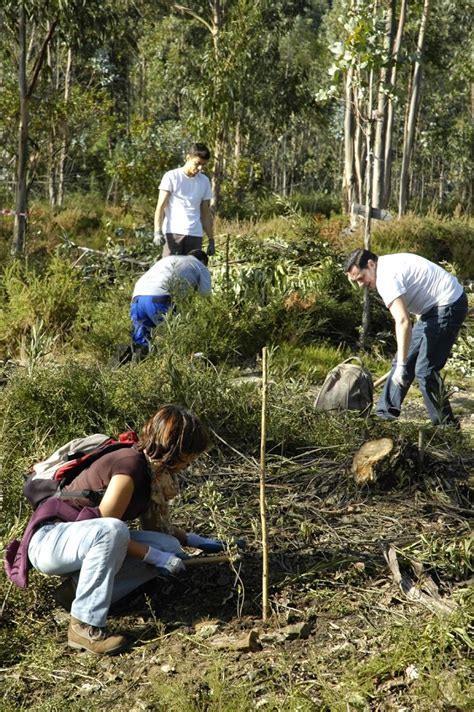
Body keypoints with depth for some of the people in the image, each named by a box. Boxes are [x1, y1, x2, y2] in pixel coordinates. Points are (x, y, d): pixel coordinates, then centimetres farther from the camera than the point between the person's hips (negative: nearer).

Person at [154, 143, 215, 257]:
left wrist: (211, 240, 12)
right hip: (173, 233, -4)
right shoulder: (171, 177, 0)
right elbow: (160, 207, -3)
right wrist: (157, 232, -16)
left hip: (195, 235, 4)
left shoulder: (204, 181, 13)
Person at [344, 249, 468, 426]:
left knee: (425, 370, -13)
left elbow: (403, 321, -30)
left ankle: (446, 424, -3)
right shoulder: (388, 265, 10)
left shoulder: (386, 278, -22)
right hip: (435, 306, 11)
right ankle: (385, 414, 18)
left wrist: (401, 365, -32)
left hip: (448, 304, -11)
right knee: (404, 360, 12)